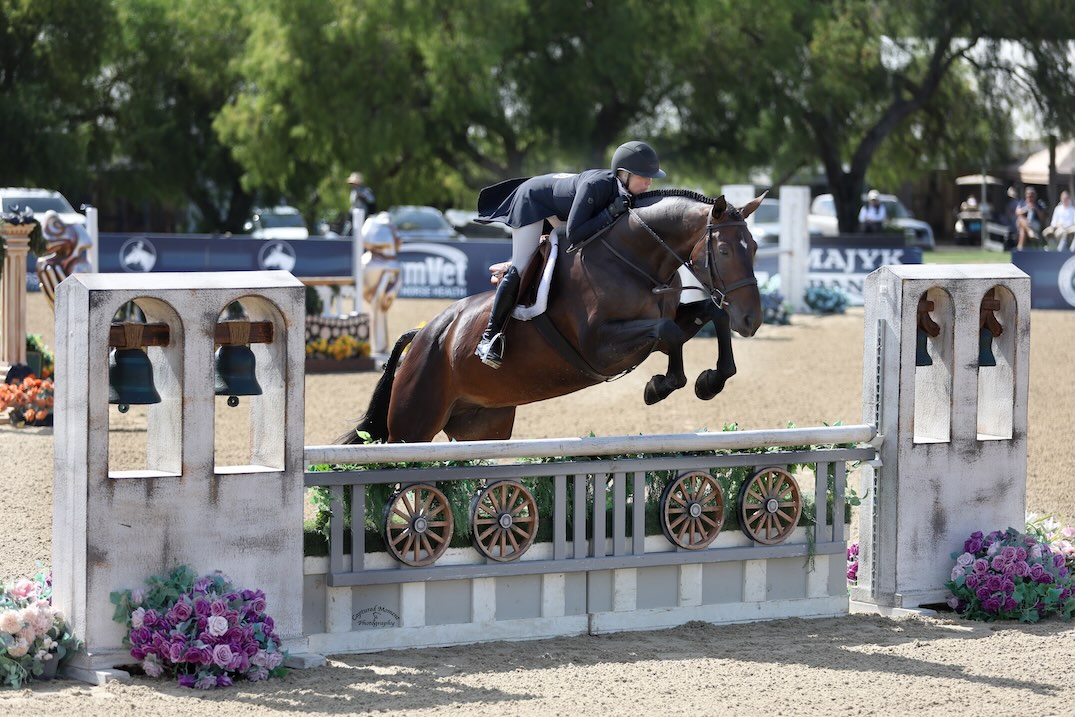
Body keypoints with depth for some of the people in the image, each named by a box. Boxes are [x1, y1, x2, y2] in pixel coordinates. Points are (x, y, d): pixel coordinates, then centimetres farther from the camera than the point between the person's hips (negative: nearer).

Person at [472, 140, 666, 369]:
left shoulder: (627, 193, -17)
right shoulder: (595, 185, -39)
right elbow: (574, 234, -39)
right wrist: (611, 213, -43)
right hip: (532, 199, -8)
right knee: (520, 270, -12)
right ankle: (489, 336, -5)